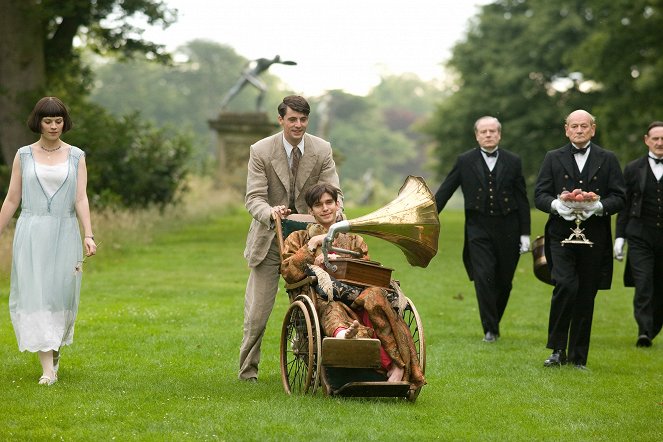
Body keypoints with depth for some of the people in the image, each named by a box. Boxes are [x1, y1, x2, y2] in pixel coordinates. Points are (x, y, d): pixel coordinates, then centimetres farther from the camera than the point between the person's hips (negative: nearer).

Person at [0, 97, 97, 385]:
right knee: (35, 295, -8)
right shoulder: (24, 155, 5)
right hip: (31, 234, -1)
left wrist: (88, 236, -14)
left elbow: (81, 199, -2)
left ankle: (55, 347, 33)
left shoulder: (76, 156, 5)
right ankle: (48, 368, -10)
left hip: (64, 234, 1)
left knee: (61, 294, 5)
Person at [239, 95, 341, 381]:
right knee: (257, 310, 2)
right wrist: (270, 212, -38)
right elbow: (254, 198, -14)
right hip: (269, 239, -1)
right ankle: (248, 371, 16)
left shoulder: (322, 150, -4)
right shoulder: (260, 151, -9)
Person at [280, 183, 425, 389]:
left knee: (374, 294, -36)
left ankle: (397, 366, -44)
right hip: (322, 300, -2)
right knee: (332, 309, -41)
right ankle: (342, 333, -81)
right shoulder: (299, 239, 25)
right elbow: (288, 273, 6)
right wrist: (312, 245, 2)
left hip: (354, 299, 2)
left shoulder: (354, 240, 31)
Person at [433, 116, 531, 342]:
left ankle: (494, 322, 25)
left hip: (507, 229, 1)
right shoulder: (465, 161, 3)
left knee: (503, 281, 6)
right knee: (484, 278, -11)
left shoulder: (513, 161, 5)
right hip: (478, 228, -1)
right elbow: (444, 192, 5)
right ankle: (490, 330, -6)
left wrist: (525, 233, 3)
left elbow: (522, 199, 7)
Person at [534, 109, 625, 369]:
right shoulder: (553, 159, 10)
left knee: (586, 296, 3)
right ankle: (558, 350, -8)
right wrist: (556, 205, -16)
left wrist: (598, 206, -16)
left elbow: (619, 198, 3)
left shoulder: (607, 160, 9)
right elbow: (539, 195, 5)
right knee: (566, 285, -19)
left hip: (594, 238, 1)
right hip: (561, 235, -1)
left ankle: (578, 357, 13)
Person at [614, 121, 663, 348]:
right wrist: (620, 236, 3)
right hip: (640, 237, 0)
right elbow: (624, 205, 9)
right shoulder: (633, 169, 7)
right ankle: (644, 331, -16)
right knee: (643, 286, -12)